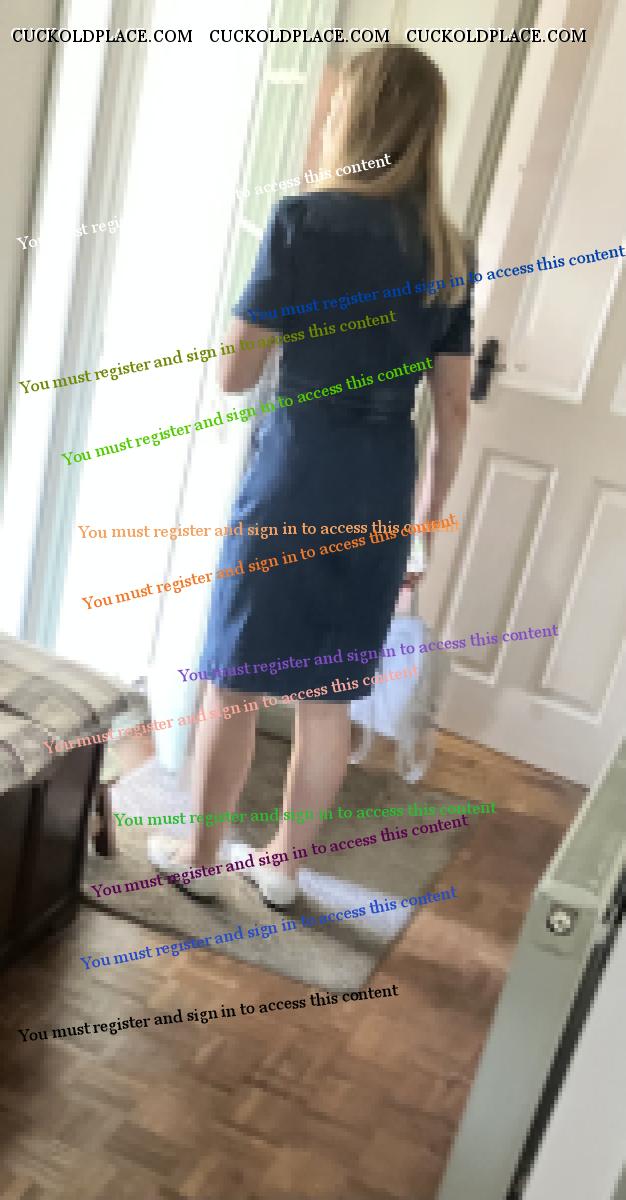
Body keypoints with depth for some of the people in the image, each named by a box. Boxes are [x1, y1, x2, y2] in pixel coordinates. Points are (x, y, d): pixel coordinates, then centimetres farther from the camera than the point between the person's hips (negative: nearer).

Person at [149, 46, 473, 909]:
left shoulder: (305, 219, -8)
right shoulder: (449, 251, 6)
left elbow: (234, 376, -6)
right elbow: (454, 410, 7)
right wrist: (428, 517, 17)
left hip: (292, 483, -4)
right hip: (381, 496, 5)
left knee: (237, 680, 10)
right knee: (329, 693, 14)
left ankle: (200, 856, 25)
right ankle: (283, 862, 29)